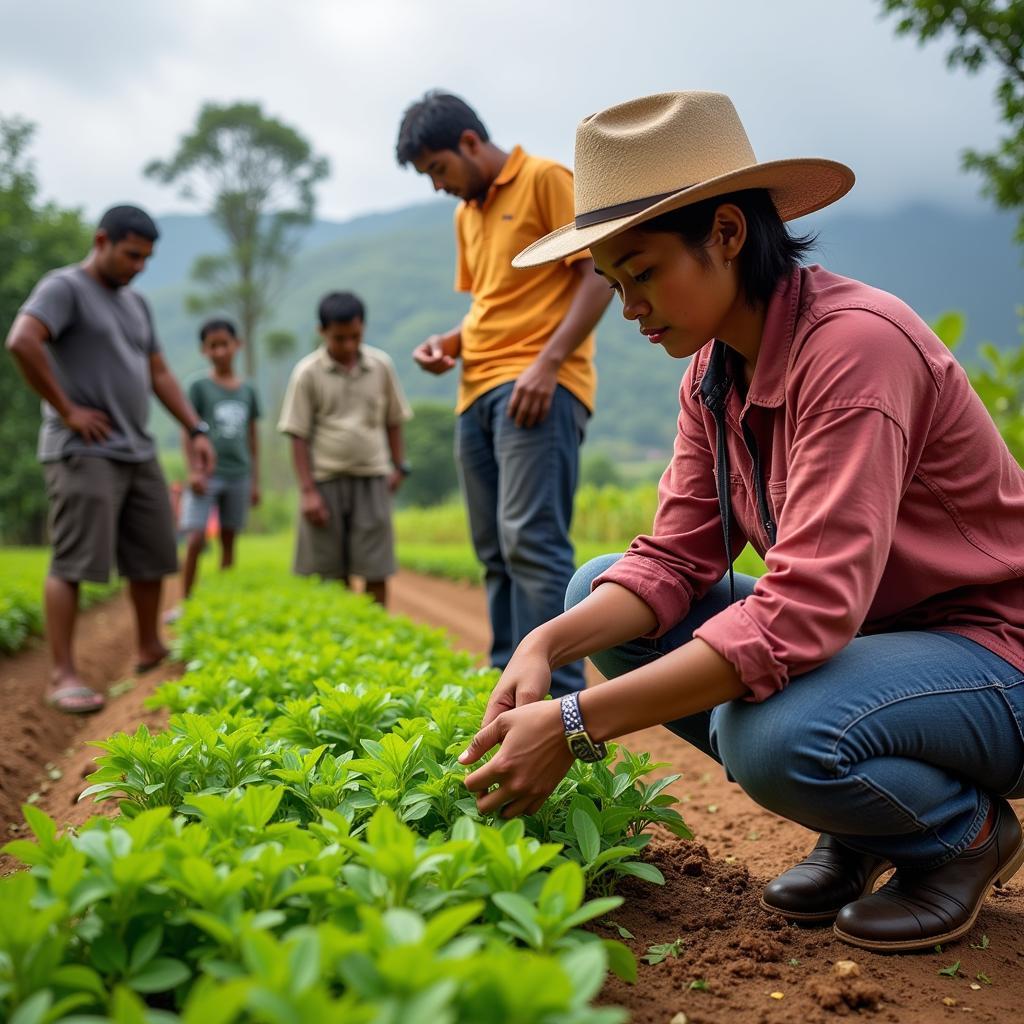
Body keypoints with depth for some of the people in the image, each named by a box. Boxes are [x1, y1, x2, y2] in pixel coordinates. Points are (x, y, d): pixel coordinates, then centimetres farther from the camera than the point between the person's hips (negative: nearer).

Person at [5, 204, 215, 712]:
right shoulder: (64, 287, -5)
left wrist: (196, 429, 11)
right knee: (73, 562, -9)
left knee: (152, 556, 11)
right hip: (83, 452, -8)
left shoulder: (135, 303, 19)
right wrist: (66, 410, -17)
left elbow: (158, 374, 22)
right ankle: (62, 675, -5)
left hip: (139, 452, 8)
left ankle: (150, 651, 26)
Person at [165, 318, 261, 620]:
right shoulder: (199, 387, -1)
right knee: (196, 539, -12)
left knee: (228, 540, 9)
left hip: (238, 475, 4)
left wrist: (255, 481, 12)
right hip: (208, 475, -3)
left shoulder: (248, 391, 9)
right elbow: (187, 430, -3)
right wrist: (194, 470, -12)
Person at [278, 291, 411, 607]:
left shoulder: (381, 365, 3)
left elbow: (394, 421, 14)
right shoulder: (308, 372, -3)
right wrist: (307, 491, -8)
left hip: (372, 479, 1)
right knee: (332, 574, 5)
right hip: (326, 481, -1)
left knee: (376, 571, -1)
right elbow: (299, 436, -3)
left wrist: (399, 466, 7)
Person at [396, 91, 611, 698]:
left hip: (538, 386, -8)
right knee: (497, 553, 6)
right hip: (479, 391, 8)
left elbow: (598, 275, -7)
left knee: (531, 542, -18)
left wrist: (548, 361, -19)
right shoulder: (466, 215, 23)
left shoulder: (546, 179, 0)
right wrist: (450, 341, 9)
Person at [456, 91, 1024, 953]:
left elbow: (808, 606, -35)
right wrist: (547, 644, -21)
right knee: (595, 592, -2)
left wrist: (577, 725, -36)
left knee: (771, 735, -37)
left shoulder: (855, 343, -27)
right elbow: (675, 559, -2)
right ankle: (857, 827, 7)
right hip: (860, 632, 9)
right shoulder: (713, 370, 0)